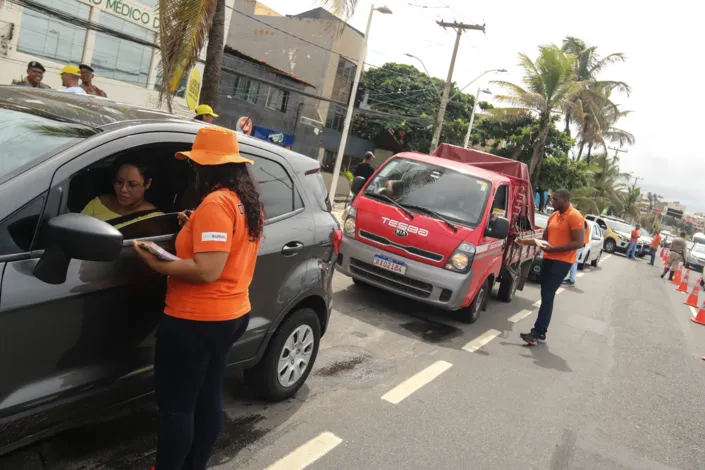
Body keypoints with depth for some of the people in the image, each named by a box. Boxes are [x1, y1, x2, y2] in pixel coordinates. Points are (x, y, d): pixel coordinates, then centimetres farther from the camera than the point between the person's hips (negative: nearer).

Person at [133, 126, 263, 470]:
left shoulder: (216, 202, -21)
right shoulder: (248, 201, 8)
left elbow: (207, 270, -27)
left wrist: (157, 264, -18)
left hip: (195, 321, -10)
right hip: (231, 315, 10)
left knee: (175, 406, 5)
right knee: (208, 398, 19)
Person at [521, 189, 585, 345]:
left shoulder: (575, 217, -12)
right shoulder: (553, 216, 12)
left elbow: (579, 243, -18)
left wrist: (554, 249, -21)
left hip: (562, 262, -8)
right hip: (548, 259, 8)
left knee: (548, 297, -10)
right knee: (546, 296, 9)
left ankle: (537, 332, -9)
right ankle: (541, 333, 14)